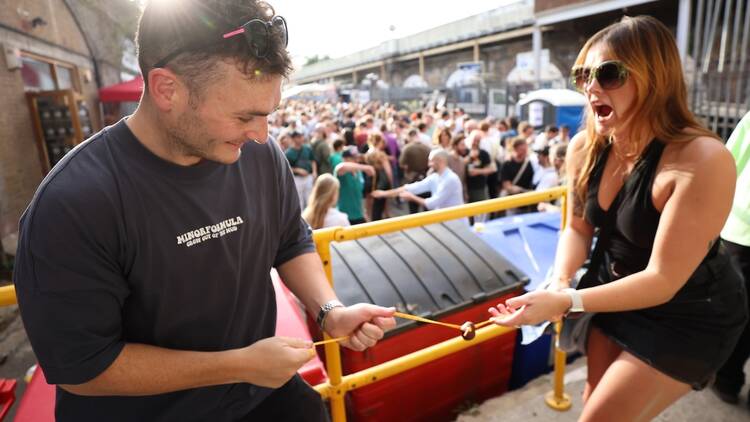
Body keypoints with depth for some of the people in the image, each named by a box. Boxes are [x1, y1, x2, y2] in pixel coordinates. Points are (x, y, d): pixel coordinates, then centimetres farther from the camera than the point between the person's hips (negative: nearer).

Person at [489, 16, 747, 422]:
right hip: (616, 296, 5)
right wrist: (559, 283, -19)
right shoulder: (584, 147, -13)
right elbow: (578, 228, -2)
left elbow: (662, 281, -29)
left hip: (687, 314, -5)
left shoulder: (702, 161, -31)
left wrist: (566, 302, -35)